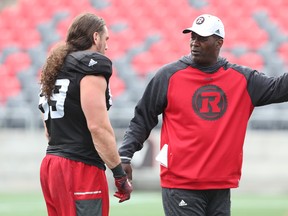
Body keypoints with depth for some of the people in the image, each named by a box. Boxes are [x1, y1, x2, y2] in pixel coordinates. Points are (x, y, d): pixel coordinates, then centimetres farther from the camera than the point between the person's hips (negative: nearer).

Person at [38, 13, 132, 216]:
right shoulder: (92, 66, -7)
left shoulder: (54, 69, 20)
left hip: (50, 163, 9)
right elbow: (98, 127, -15)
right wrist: (120, 176, -11)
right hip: (81, 168, -9)